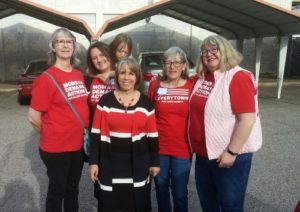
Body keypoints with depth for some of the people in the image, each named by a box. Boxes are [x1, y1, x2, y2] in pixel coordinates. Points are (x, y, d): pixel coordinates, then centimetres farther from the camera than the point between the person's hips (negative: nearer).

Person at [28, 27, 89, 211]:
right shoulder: (47, 78, -16)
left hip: (78, 144, 6)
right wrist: (51, 135, -1)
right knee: (57, 189, 13)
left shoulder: (79, 75, 4)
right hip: (56, 147, -6)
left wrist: (80, 133, 10)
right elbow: (34, 117, -15)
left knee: (73, 188, 22)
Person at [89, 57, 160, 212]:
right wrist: (94, 161, -5)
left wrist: (155, 162, 4)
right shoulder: (105, 100, -2)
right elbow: (96, 133, -2)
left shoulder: (146, 103, 1)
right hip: (111, 162, -1)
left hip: (138, 163, 1)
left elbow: (152, 135, 4)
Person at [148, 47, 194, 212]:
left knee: (180, 193, 11)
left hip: (182, 148, -1)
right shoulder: (155, 85, 0)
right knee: (161, 189, 18)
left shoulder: (192, 87, -4)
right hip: (158, 147, 2)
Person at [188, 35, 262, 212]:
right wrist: (195, 144, 12)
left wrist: (232, 152, -22)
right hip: (204, 153, 7)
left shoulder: (239, 77, -17)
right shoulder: (202, 78, 6)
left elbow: (248, 119, -23)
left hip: (230, 154, -7)